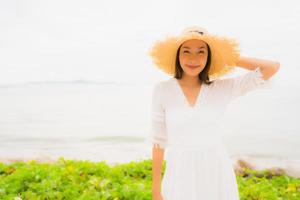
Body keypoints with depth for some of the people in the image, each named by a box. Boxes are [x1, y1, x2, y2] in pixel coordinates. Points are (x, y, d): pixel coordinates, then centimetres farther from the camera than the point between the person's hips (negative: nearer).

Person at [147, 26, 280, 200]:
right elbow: (158, 140, 1)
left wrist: (227, 59, 1)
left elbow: (273, 67, -6)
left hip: (217, 177, 1)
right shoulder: (162, 90, -5)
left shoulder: (222, 88, -2)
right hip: (181, 178, -1)